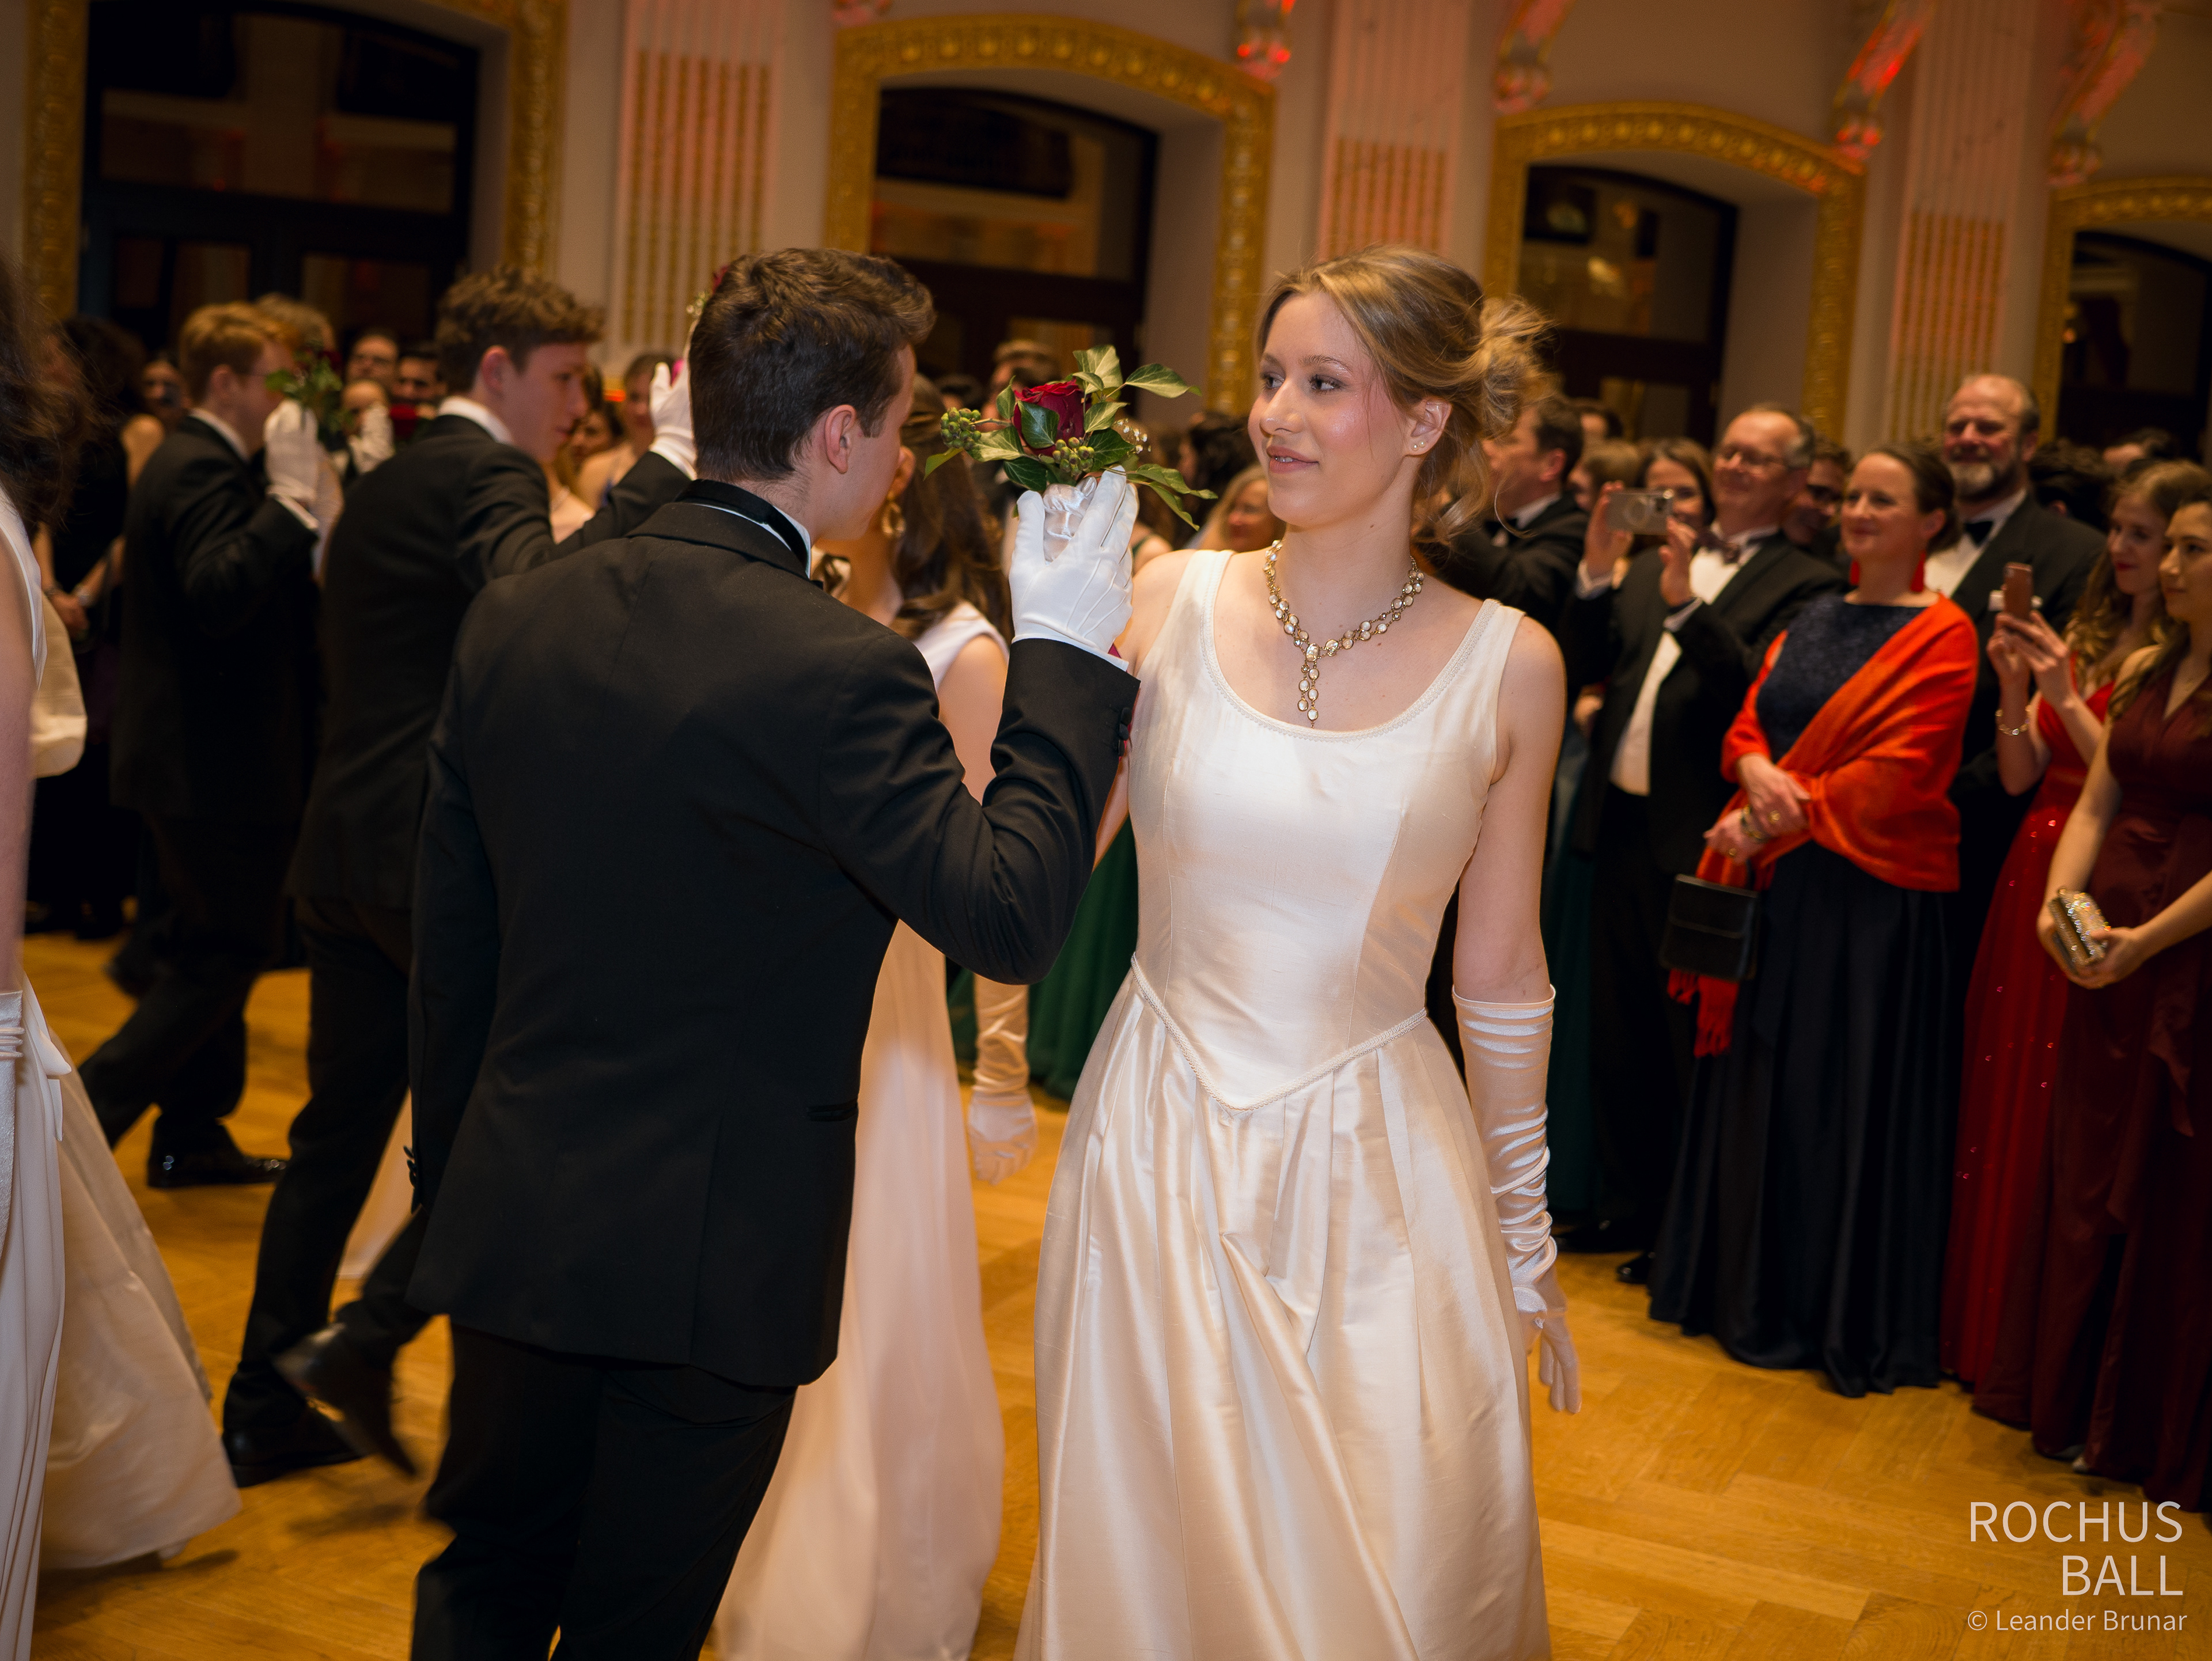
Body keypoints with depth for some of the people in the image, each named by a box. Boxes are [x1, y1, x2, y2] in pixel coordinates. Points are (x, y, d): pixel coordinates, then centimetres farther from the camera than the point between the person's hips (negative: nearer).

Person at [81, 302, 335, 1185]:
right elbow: (217, 593, -33)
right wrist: (292, 497, -31)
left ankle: (193, 1136, 26)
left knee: (206, 948, 17)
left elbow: (252, 587, 18)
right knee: (231, 952, -4)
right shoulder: (203, 471, -18)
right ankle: (85, 1117, -3)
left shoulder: (201, 461, 15)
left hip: (202, 753, 11)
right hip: (219, 763, -11)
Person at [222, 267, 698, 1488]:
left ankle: (265, 1409, 20)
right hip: (443, 852, -9)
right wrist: (667, 463, -31)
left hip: (343, 854, 9)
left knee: (340, 1132, 14)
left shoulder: (383, 486, 20)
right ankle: (364, 1337, 1)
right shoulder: (486, 476, -10)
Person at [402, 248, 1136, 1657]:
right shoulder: (840, 670, -22)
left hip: (512, 1224, 5)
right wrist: (1068, 652, -14)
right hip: (711, 1251, -5)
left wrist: (455, 1176, 18)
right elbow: (1010, 916, -21)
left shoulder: (514, 616, 0)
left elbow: (450, 940, 6)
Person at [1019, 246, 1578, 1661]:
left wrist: (1527, 1239, 10)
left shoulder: (1507, 666, -3)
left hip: (1380, 1177, 0)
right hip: (1160, 1154, 1)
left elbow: (1501, 971, 5)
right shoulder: (1173, 602, -3)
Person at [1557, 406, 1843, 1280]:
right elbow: (1581, 666, 9)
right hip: (1621, 824, 6)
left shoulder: (1807, 583, -5)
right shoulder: (1659, 562, 14)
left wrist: (1686, 602, -25)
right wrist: (1597, 577, -5)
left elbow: (1758, 693, -19)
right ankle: (1625, 1205, 27)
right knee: (1618, 1035, 14)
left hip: (1699, 840, -6)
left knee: (1694, 1042, 3)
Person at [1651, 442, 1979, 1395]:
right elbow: (1748, 725, 10)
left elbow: (1900, 772, -15)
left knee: (1842, 1101, 1)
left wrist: (1786, 815, -17)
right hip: (1774, 886, 6)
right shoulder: (1811, 622, 14)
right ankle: (1747, 1291, 24)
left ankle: (1844, 1318, 13)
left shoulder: (1941, 635, -7)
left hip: (1868, 896, -6)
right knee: (1758, 1090, 11)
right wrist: (1757, 771, -12)